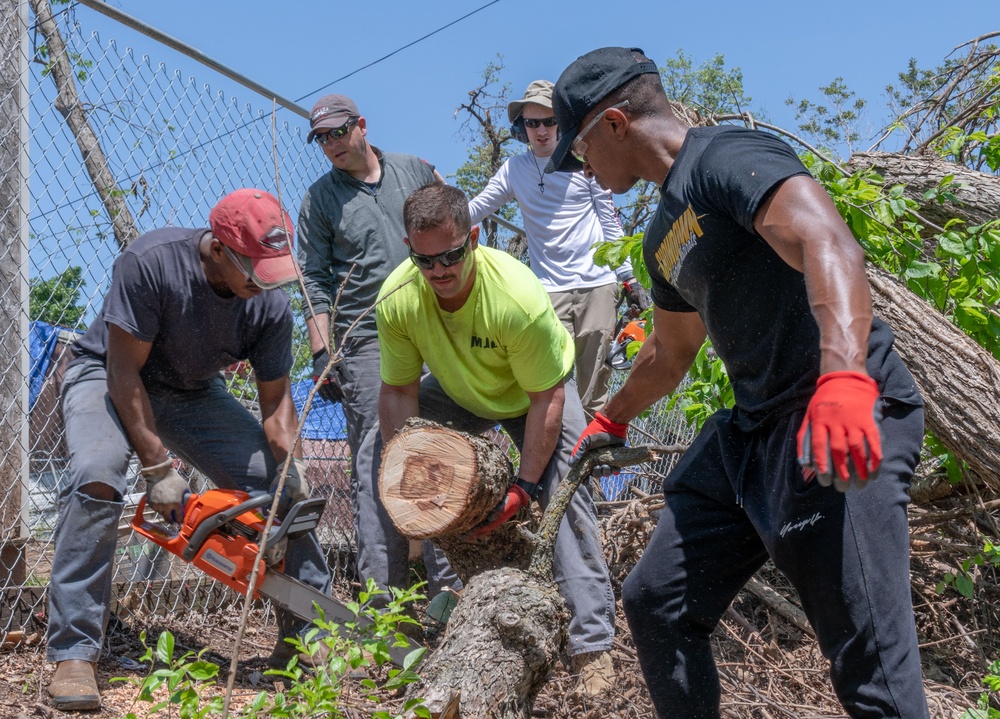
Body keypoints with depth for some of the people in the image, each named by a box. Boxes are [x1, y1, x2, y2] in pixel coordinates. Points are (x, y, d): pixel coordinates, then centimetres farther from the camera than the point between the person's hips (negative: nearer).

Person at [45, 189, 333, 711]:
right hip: (107, 378, -4)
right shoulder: (150, 262, -32)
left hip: (194, 394, 5)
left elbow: (275, 398, -7)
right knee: (98, 477, -33)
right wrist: (158, 469, -28)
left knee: (279, 489, -7)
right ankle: (72, 655, -27)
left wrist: (290, 464, -23)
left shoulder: (270, 304, -17)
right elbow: (125, 371, -27)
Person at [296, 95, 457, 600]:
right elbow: (314, 281, 1)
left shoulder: (416, 172, 10)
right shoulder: (319, 199, 4)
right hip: (364, 344, -3)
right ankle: (378, 590, -4)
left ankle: (448, 578, 14)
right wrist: (321, 352, -8)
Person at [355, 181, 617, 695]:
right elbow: (399, 390, -16)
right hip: (458, 393, 5)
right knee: (374, 459, -4)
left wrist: (524, 487, -30)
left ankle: (592, 644, -20)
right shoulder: (397, 300, -29)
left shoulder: (519, 297, -40)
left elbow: (547, 398, -30)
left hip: (535, 392, -4)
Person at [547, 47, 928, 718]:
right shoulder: (665, 234, 18)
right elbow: (670, 352, 33)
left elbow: (830, 245, -30)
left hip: (843, 429, -10)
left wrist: (843, 379, -46)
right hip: (751, 429, 10)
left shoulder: (729, 157, -12)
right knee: (657, 599, 13)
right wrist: (609, 421, 48)